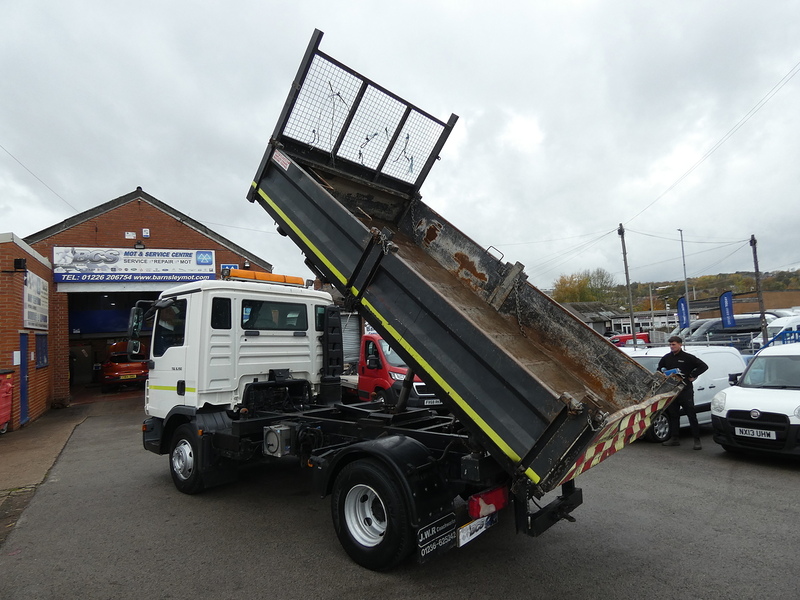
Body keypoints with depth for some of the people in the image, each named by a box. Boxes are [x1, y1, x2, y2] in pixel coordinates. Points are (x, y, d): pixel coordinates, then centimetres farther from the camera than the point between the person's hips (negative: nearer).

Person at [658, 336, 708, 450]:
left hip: (685, 390, -5)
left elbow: (704, 366, -4)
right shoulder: (666, 358, 10)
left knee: (691, 415, -2)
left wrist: (692, 376, -8)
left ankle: (697, 440, 2)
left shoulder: (688, 358, -3)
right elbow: (659, 369, 25)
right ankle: (675, 438, 17)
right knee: (673, 415, 10)